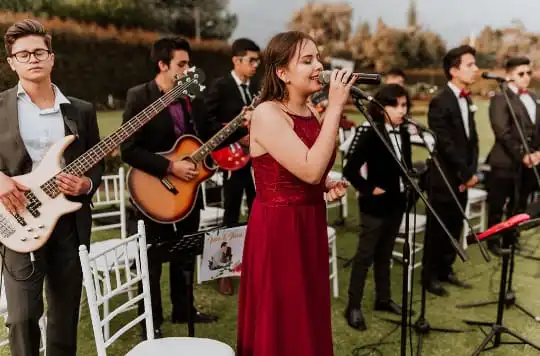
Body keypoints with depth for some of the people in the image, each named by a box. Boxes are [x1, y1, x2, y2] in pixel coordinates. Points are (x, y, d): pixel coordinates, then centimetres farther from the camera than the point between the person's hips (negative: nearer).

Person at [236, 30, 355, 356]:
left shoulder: (313, 114, 7)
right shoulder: (267, 113, -16)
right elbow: (309, 169, -28)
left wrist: (330, 185, 0)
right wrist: (336, 107, -24)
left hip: (311, 225, 8)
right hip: (277, 229, -8)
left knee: (310, 319, 19)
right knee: (281, 326, 6)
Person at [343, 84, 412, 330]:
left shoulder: (404, 134, 5)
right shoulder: (371, 135, -17)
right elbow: (350, 169, -20)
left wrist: (409, 187, 3)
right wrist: (369, 189, -15)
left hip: (396, 203, 7)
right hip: (375, 205, -7)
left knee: (384, 254, 18)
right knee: (365, 255, 1)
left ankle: (383, 299, 32)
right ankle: (353, 306, 11)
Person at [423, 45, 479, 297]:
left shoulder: (467, 99, 11)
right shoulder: (440, 102, -15)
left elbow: (472, 138, 13)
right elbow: (445, 144, -19)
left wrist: (472, 171, 1)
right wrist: (465, 174, -14)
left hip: (462, 178, 8)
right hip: (444, 178, -8)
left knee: (454, 228, 15)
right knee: (438, 229, 4)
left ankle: (446, 270, 29)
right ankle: (430, 276, 18)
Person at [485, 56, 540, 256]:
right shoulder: (500, 99, -8)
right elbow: (503, 133, -16)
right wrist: (522, 156, -18)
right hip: (506, 162, -7)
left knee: (519, 205, 14)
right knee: (497, 205, 4)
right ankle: (494, 241, 18)